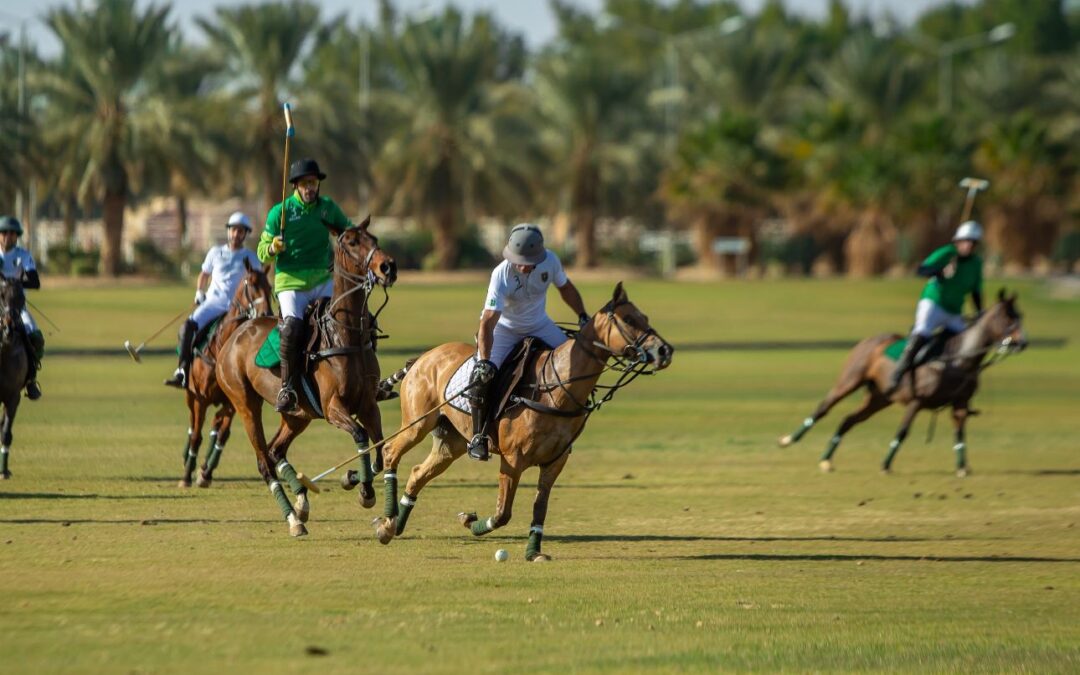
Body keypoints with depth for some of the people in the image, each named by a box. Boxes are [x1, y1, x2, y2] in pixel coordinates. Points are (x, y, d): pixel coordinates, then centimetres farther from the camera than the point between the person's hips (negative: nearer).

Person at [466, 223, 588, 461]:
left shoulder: (550, 261, -20)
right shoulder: (502, 275, -32)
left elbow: (565, 288, 5)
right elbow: (487, 322, -36)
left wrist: (583, 317, -4)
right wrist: (484, 360, -46)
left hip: (539, 326, 4)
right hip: (503, 328, -4)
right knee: (482, 377, -25)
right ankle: (478, 436, -9)